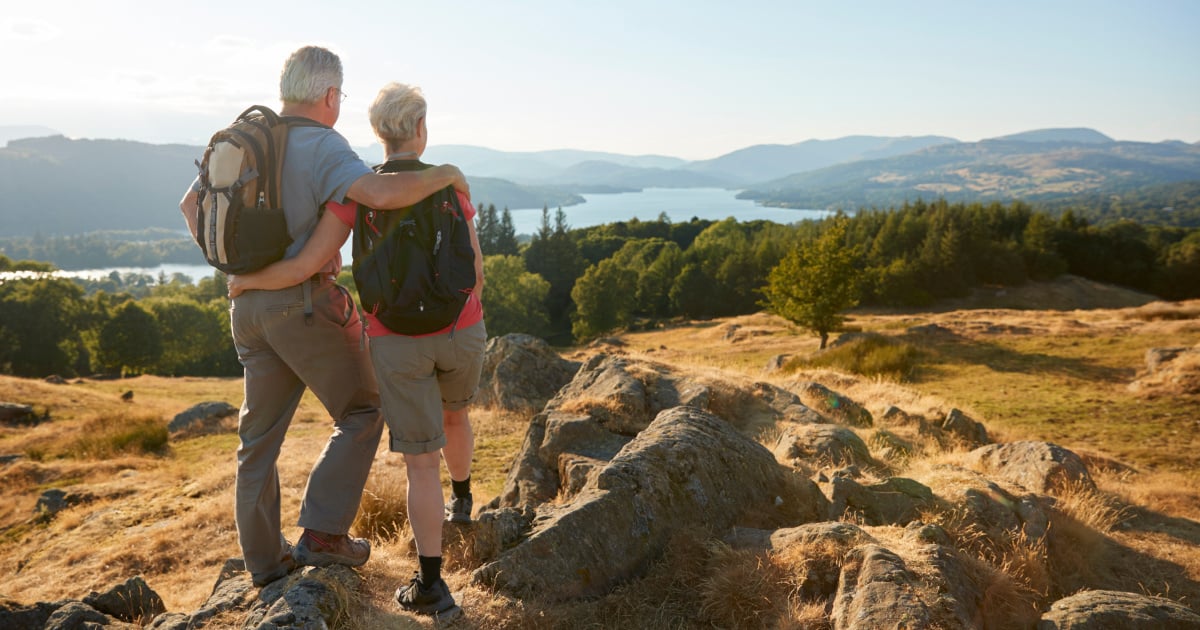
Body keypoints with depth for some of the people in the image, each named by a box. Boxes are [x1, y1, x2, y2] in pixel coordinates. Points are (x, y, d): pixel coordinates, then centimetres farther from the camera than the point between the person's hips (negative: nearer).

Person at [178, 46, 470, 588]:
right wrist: (444, 174, -17)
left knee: (261, 432, 14)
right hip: (305, 305, -8)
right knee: (361, 412, 9)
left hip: (251, 305, 8)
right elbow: (381, 193, -33)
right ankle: (322, 533, 5)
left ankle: (265, 558, 24)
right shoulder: (322, 148, -14)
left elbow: (192, 206, 18)